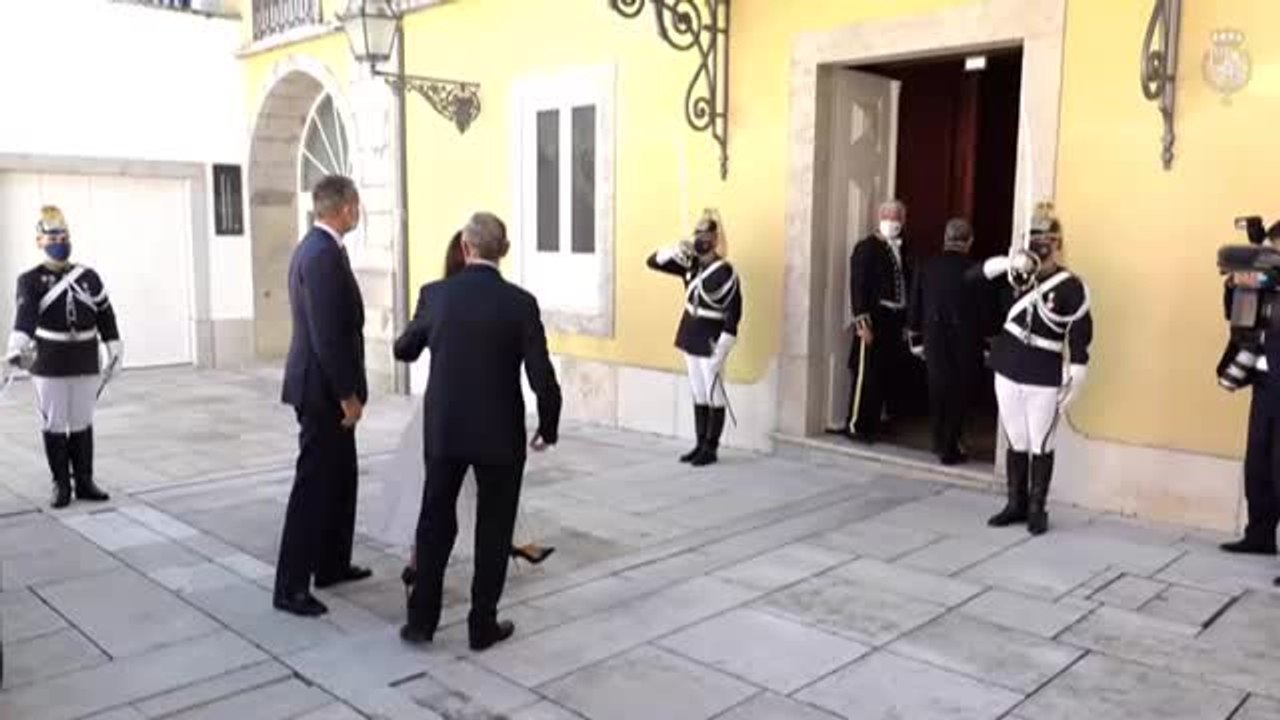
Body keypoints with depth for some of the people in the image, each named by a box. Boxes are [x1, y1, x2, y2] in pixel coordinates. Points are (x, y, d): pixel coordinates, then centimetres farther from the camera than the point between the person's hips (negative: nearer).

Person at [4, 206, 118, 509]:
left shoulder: (88, 276, 6)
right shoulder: (31, 280, -4)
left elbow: (105, 315, 9)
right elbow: (25, 316, -21)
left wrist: (114, 347, 5)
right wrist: (17, 348, -37)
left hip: (86, 363, 3)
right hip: (50, 366, -2)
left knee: (82, 424, 9)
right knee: (54, 426, 4)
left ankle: (84, 482, 18)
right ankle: (61, 485, 14)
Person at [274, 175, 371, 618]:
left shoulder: (313, 247, 12)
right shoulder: (325, 255, -20)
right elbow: (328, 336, -24)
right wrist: (348, 394, -19)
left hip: (324, 385, 10)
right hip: (324, 388, -10)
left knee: (341, 476, 18)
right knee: (314, 484, -3)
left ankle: (332, 565, 29)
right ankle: (290, 586, 5)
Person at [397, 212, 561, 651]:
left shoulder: (435, 294, -4)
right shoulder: (521, 303, -12)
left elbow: (404, 351, 12)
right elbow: (542, 378, -14)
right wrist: (548, 427, 2)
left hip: (443, 430, 2)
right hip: (500, 434, -2)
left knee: (435, 521, 17)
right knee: (494, 529, 11)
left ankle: (421, 619, 21)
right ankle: (482, 625, 18)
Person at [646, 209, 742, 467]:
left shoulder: (725, 273, -17)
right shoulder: (690, 265, 5)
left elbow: (733, 316, -18)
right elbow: (654, 262, 10)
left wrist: (720, 353, -21)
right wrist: (676, 250, -9)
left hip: (710, 343, -7)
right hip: (690, 339, 8)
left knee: (715, 397, 2)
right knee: (699, 396, 13)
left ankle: (711, 449, 10)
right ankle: (700, 444, 21)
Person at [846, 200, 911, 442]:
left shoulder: (900, 249, 13)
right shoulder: (867, 248, -5)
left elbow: (904, 285, 13)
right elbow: (858, 287, -11)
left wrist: (905, 322, 9)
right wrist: (863, 323, -16)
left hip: (894, 321, 6)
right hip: (874, 320, -6)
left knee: (888, 376, 8)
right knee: (867, 375, -2)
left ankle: (873, 423, 19)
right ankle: (856, 425, 7)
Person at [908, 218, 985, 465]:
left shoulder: (927, 266, -3)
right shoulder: (973, 270, -13)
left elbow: (914, 306, 3)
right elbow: (984, 309, -9)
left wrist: (916, 339, 13)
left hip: (934, 337, 3)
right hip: (965, 341, -3)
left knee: (938, 390, 16)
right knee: (959, 394, 8)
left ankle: (941, 443, 26)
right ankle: (949, 449, 9)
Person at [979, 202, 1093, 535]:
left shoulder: (1072, 287, -9)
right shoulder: (1018, 274, 5)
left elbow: (1079, 338, -11)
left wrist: (1073, 385, -14)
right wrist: (1005, 264, -15)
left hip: (1045, 379, -5)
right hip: (1008, 372, 5)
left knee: (1041, 446, 4)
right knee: (1016, 443, 13)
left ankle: (1037, 509, 16)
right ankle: (1016, 504, 25)